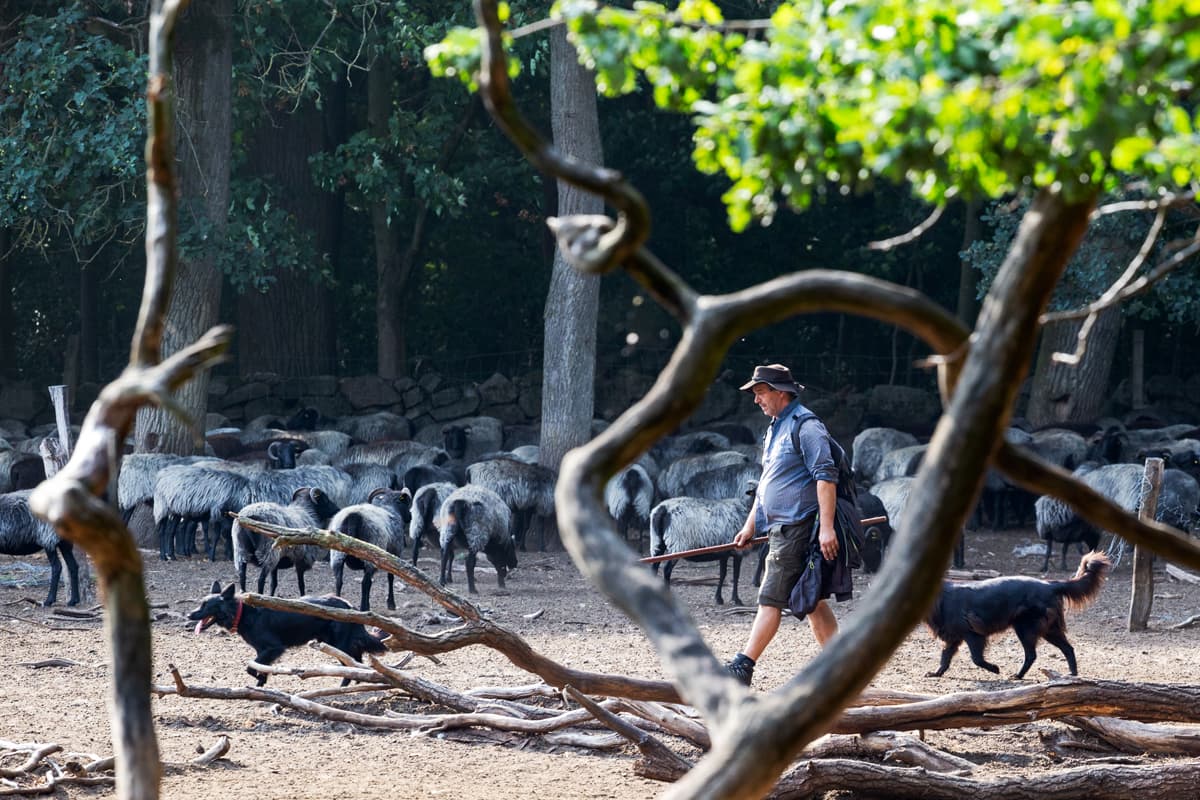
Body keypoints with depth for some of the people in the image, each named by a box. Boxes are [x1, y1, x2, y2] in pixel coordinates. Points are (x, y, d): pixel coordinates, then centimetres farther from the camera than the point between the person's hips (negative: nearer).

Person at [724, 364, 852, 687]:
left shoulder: (805, 426, -11)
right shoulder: (776, 429, 20)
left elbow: (826, 476, -19)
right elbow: (766, 484, 28)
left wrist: (826, 527, -25)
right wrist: (750, 526, 25)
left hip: (796, 529, -10)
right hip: (781, 529, 10)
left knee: (771, 599, -11)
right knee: (812, 600, 9)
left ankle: (743, 667, -13)